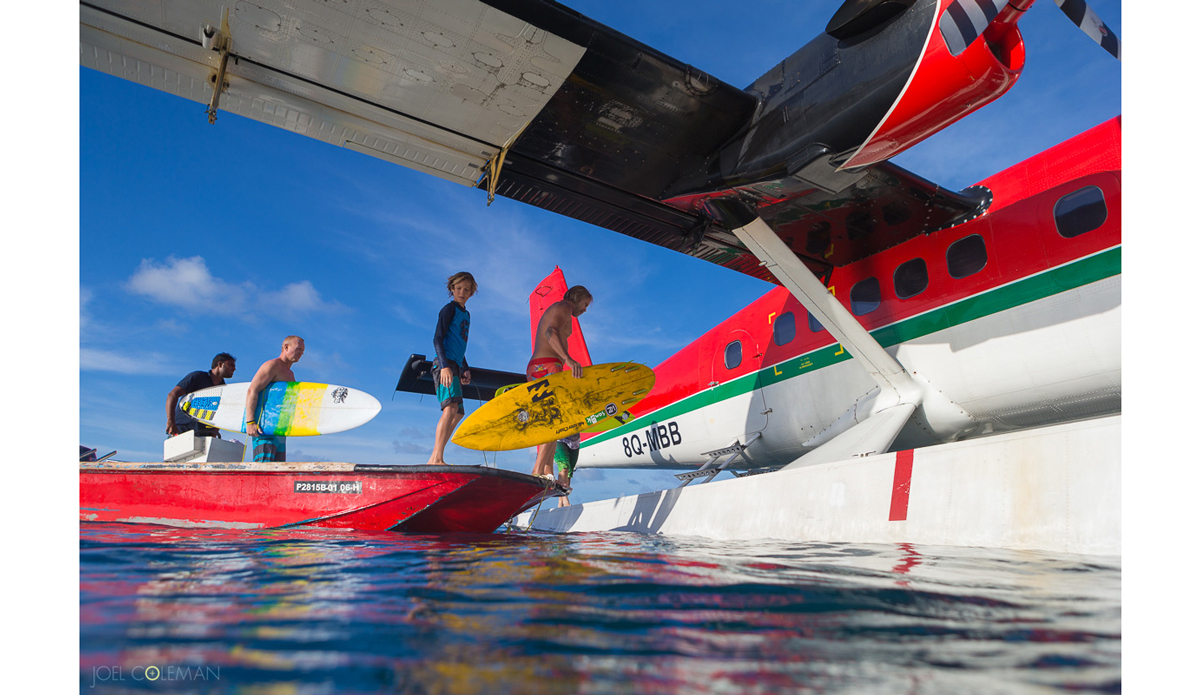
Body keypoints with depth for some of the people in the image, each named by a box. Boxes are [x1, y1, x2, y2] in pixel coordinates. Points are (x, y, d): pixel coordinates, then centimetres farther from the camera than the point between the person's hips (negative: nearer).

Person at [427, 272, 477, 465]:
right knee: (451, 407, -24)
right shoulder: (449, 309, -2)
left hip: (455, 365, 10)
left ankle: (434, 458, 11)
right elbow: (437, 338, -11)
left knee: (458, 413, 9)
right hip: (445, 363, -10)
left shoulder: (466, 314, 24)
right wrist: (445, 366, -22)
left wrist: (465, 369, 24)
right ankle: (437, 458, -32)